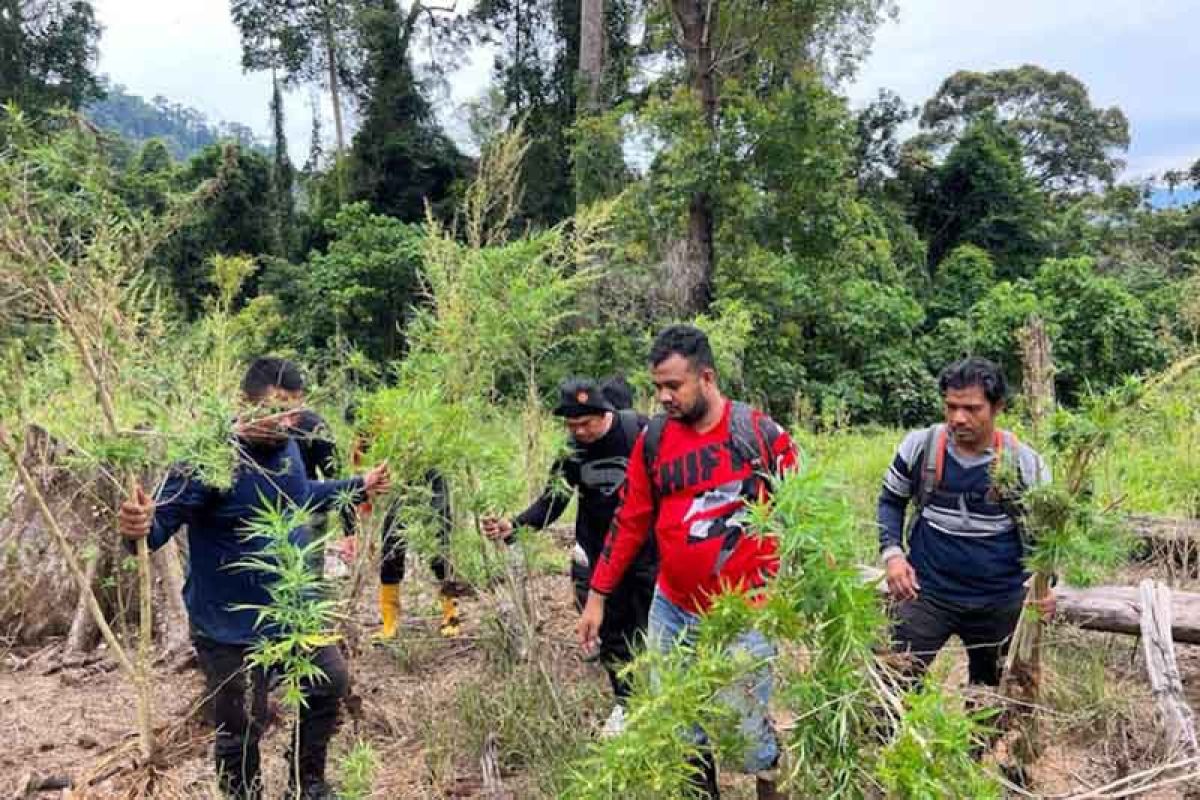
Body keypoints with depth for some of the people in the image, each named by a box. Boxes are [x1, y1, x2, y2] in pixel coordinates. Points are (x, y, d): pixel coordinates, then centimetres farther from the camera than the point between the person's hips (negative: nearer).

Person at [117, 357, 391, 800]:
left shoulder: (287, 448, -2)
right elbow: (159, 524, -24)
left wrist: (360, 486, 22)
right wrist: (140, 525, -48)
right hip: (231, 627, -7)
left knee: (330, 685, 20)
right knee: (241, 730, 6)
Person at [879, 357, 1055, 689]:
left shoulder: (1025, 463, -10)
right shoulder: (919, 447, -9)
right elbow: (891, 501, 6)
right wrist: (892, 554, -10)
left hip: (1000, 603, 1)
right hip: (927, 591, -1)